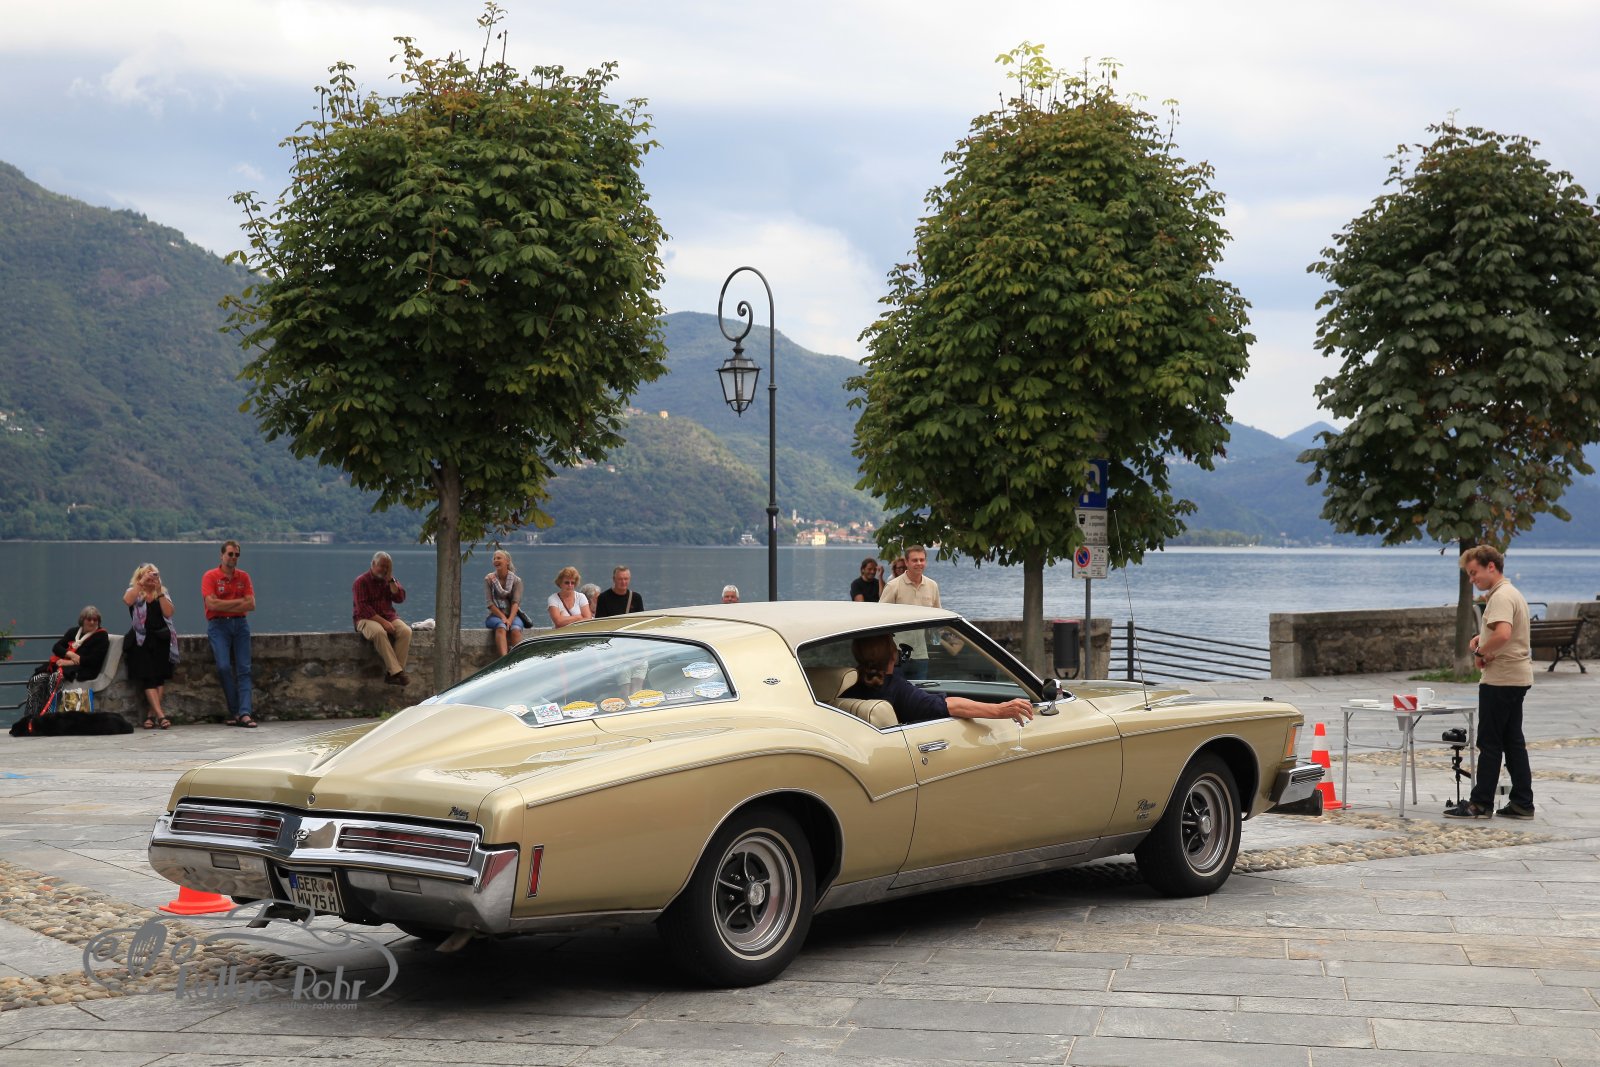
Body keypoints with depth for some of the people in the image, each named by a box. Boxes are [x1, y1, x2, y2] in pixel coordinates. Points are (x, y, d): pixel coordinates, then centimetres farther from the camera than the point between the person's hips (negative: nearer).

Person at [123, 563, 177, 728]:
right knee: (148, 677, -13)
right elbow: (127, 600, -15)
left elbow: (168, 613, -3)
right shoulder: (134, 592, 10)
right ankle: (160, 714, -21)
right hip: (141, 640, -2)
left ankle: (151, 714, -6)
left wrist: (159, 592, -6)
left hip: (161, 639, 2)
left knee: (160, 677, -8)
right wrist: (141, 583, -15)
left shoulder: (163, 593, 15)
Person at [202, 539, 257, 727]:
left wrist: (225, 606, -7)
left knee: (243, 668, -8)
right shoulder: (210, 576, 0)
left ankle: (244, 713, -16)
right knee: (224, 666, -17)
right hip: (218, 626, -3)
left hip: (240, 624, 3)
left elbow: (251, 605, 1)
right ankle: (234, 710, -6)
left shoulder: (243, 577, 11)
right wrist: (238, 602, -6)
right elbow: (212, 604, -13)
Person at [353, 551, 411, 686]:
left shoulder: (389, 580, 15)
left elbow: (400, 598, 1)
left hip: (388, 617, 5)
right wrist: (382, 621, -22)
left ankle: (391, 673, -29)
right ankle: (397, 671, -42)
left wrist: (390, 579, -5)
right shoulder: (361, 582, -3)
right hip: (367, 619, -5)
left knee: (406, 631, -26)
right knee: (379, 632, -39)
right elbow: (363, 608, -13)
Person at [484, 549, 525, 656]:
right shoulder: (489, 579, 6)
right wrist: (503, 617, -15)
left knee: (516, 629, -33)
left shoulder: (516, 580, 5)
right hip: (495, 615, -1)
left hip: (513, 615, 1)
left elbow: (516, 602, -5)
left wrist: (510, 619, -22)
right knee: (501, 627, -35)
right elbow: (490, 603, -2)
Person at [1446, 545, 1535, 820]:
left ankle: (1481, 803, 0)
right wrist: (1482, 637, 15)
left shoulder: (1501, 596, -17)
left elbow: (1503, 634, -34)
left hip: (1500, 680, -10)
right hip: (1517, 677, 10)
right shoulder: (1511, 593, 16)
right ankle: (1522, 802, 12)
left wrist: (1481, 653, -18)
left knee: (1490, 743, -4)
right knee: (1513, 741, 11)